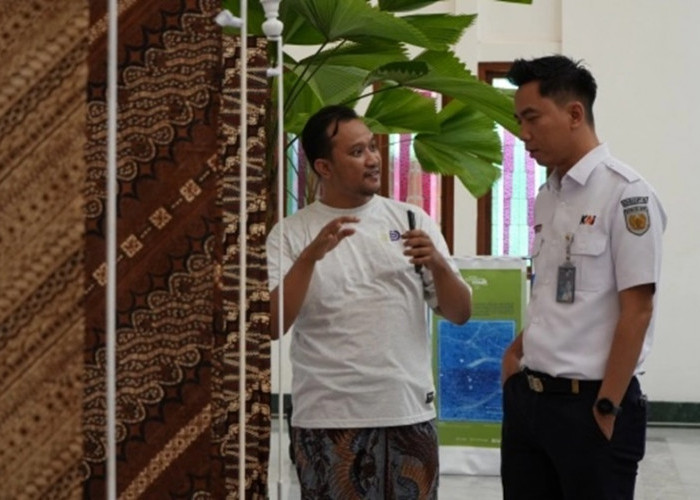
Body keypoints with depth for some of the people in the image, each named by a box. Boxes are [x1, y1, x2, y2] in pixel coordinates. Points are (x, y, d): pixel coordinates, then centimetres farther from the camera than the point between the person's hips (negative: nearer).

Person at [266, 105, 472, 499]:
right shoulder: (291, 234, 0)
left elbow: (460, 314, 6)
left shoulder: (411, 219, 7)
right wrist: (311, 255, -21)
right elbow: (271, 326, -10)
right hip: (327, 418, -2)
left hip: (409, 412, 2)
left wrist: (437, 263, -13)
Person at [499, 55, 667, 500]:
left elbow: (636, 310, -14)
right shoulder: (547, 197, 11)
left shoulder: (625, 193, -12)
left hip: (589, 402, -7)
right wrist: (517, 353, 6)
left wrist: (607, 408, -15)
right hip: (528, 397, 7)